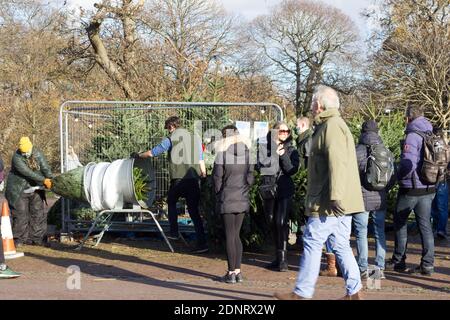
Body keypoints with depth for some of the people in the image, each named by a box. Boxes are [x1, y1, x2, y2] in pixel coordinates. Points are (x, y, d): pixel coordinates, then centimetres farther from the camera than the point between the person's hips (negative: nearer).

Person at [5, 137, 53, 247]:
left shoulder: (37, 153, -5)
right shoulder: (17, 158, -21)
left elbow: (45, 167, -12)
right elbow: (28, 172, -29)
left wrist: (50, 179, -29)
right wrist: (44, 180, -33)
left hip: (35, 189, 5)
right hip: (19, 190, -5)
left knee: (38, 213, 3)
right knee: (21, 214, -6)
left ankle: (38, 238, 10)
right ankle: (19, 239, 4)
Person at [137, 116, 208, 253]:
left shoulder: (171, 139, -1)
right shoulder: (195, 138, 14)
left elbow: (152, 153, 4)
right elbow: (201, 161, 15)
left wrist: (139, 155, 21)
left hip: (178, 179, -4)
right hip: (194, 179, 4)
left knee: (171, 202, 23)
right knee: (194, 211, 6)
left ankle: (174, 232, 20)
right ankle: (202, 243, -1)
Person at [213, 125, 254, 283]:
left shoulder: (222, 154, -9)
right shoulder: (247, 153, 2)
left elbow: (218, 178, -5)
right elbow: (250, 177, 3)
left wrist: (218, 195, 9)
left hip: (227, 200, -4)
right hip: (243, 200, 4)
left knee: (230, 236, 1)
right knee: (236, 235, 13)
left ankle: (231, 273, 2)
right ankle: (238, 271, 12)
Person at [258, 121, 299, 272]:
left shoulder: (291, 150, 7)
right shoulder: (264, 148, 7)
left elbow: (292, 170, -6)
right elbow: (261, 166, -7)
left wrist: (283, 155, -13)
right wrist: (275, 154, -9)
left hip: (285, 190, -2)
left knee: (281, 222, -15)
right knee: (272, 223, 8)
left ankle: (283, 258, -11)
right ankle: (279, 257, 21)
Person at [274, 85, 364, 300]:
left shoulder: (332, 126, -13)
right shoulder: (334, 125, 20)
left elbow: (337, 164, -23)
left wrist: (335, 197, -26)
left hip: (329, 203, -10)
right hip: (342, 202, 10)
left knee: (313, 243, -4)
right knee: (341, 246, 10)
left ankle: (302, 293, 1)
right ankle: (353, 292, 12)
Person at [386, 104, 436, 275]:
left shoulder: (412, 136, -16)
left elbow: (408, 163, -24)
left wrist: (401, 176, -7)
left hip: (411, 189, -7)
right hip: (429, 188, 7)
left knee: (400, 222, 9)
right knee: (425, 225, 9)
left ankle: (398, 261, 15)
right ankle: (427, 264, 8)